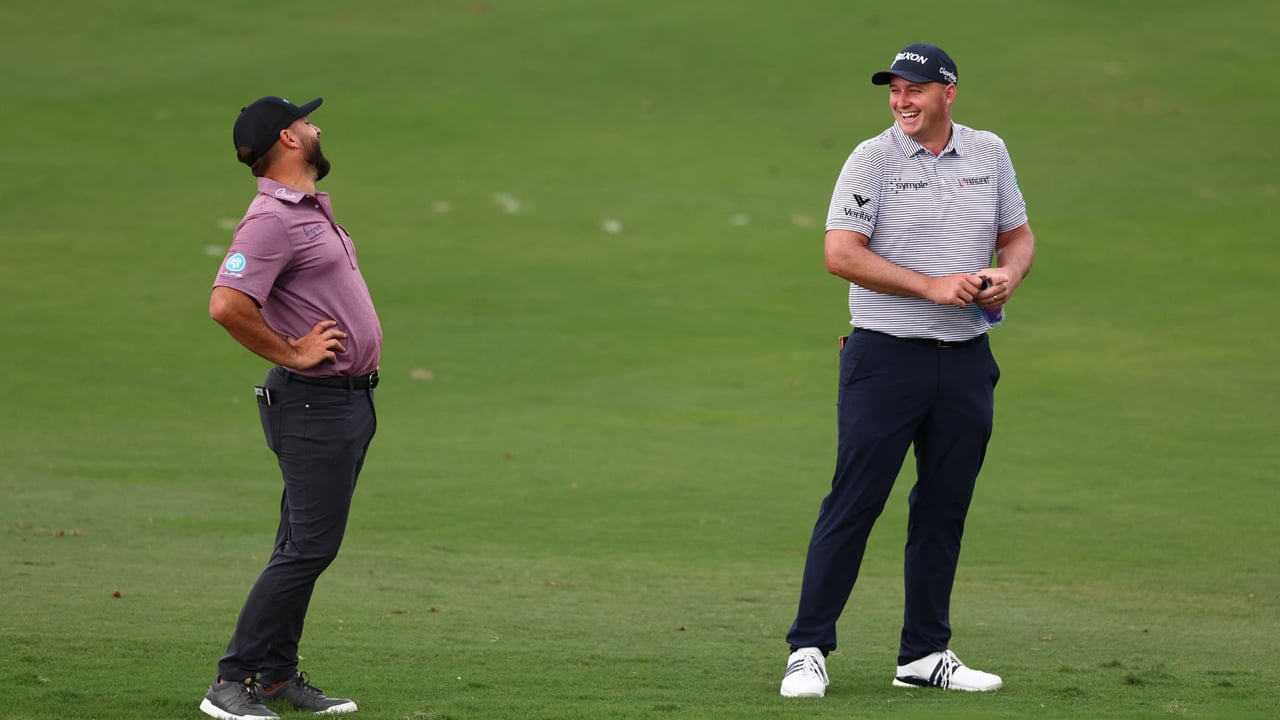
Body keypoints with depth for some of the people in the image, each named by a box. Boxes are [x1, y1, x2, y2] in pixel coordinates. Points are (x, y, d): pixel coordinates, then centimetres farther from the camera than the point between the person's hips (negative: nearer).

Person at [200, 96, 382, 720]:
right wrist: (291, 354, -18)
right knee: (309, 546, -11)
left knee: (308, 546, 12)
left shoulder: (311, 210, 15)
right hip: (313, 402, -10)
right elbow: (227, 306, -29)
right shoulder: (271, 219, -17)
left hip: (350, 397, 10)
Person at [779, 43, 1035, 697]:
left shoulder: (989, 154, 10)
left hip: (966, 361, 5)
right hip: (886, 355, -4)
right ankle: (808, 649, -4)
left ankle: (925, 654, 16)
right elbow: (841, 254, -13)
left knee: (944, 510, 9)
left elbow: (1018, 234, 19)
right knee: (853, 503, -7)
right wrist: (934, 287, -19)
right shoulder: (872, 160, -4)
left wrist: (1008, 275, -5)